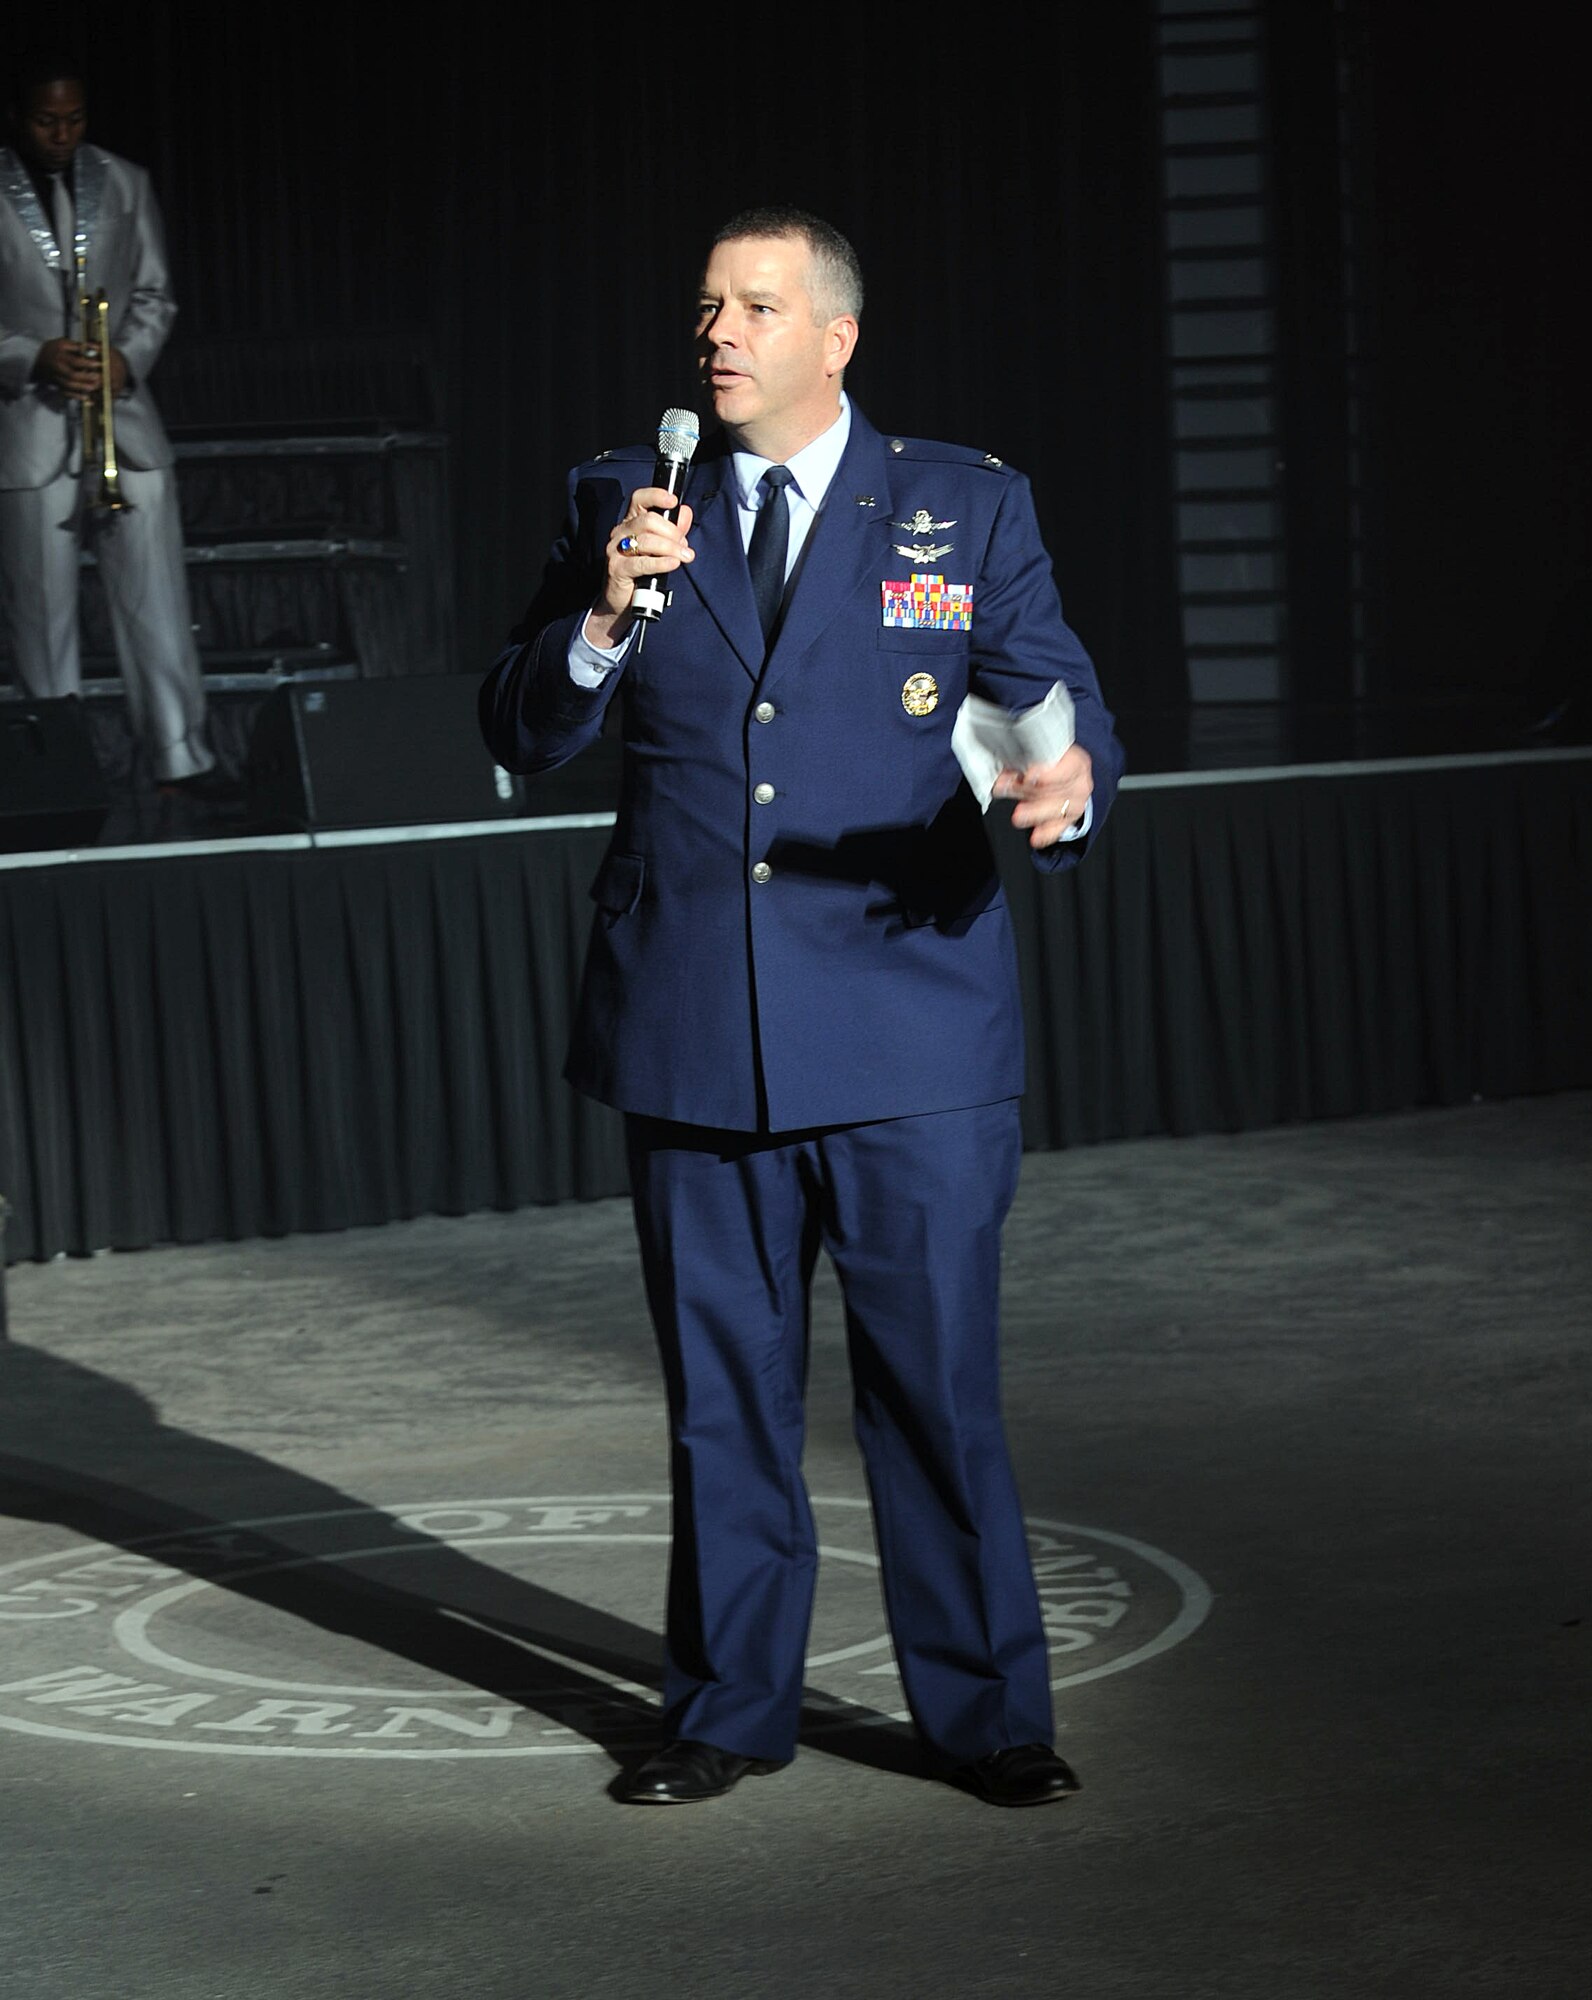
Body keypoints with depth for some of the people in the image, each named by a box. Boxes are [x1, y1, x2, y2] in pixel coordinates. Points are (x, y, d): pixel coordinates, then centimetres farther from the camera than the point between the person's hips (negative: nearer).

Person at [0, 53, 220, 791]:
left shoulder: (126, 184, 9)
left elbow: (154, 295, 11)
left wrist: (128, 357, -8)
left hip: (121, 415, 2)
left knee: (155, 594, -1)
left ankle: (182, 756, 3)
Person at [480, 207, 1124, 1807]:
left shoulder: (967, 509, 3)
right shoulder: (625, 500, 7)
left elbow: (1059, 706, 0)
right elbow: (520, 735, 4)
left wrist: (1066, 785, -23)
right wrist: (605, 616, -15)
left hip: (907, 1028, -2)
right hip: (691, 1028, 2)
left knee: (938, 1382, 1)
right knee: (722, 1390, 11)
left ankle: (984, 1711, 14)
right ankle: (730, 1709, 24)